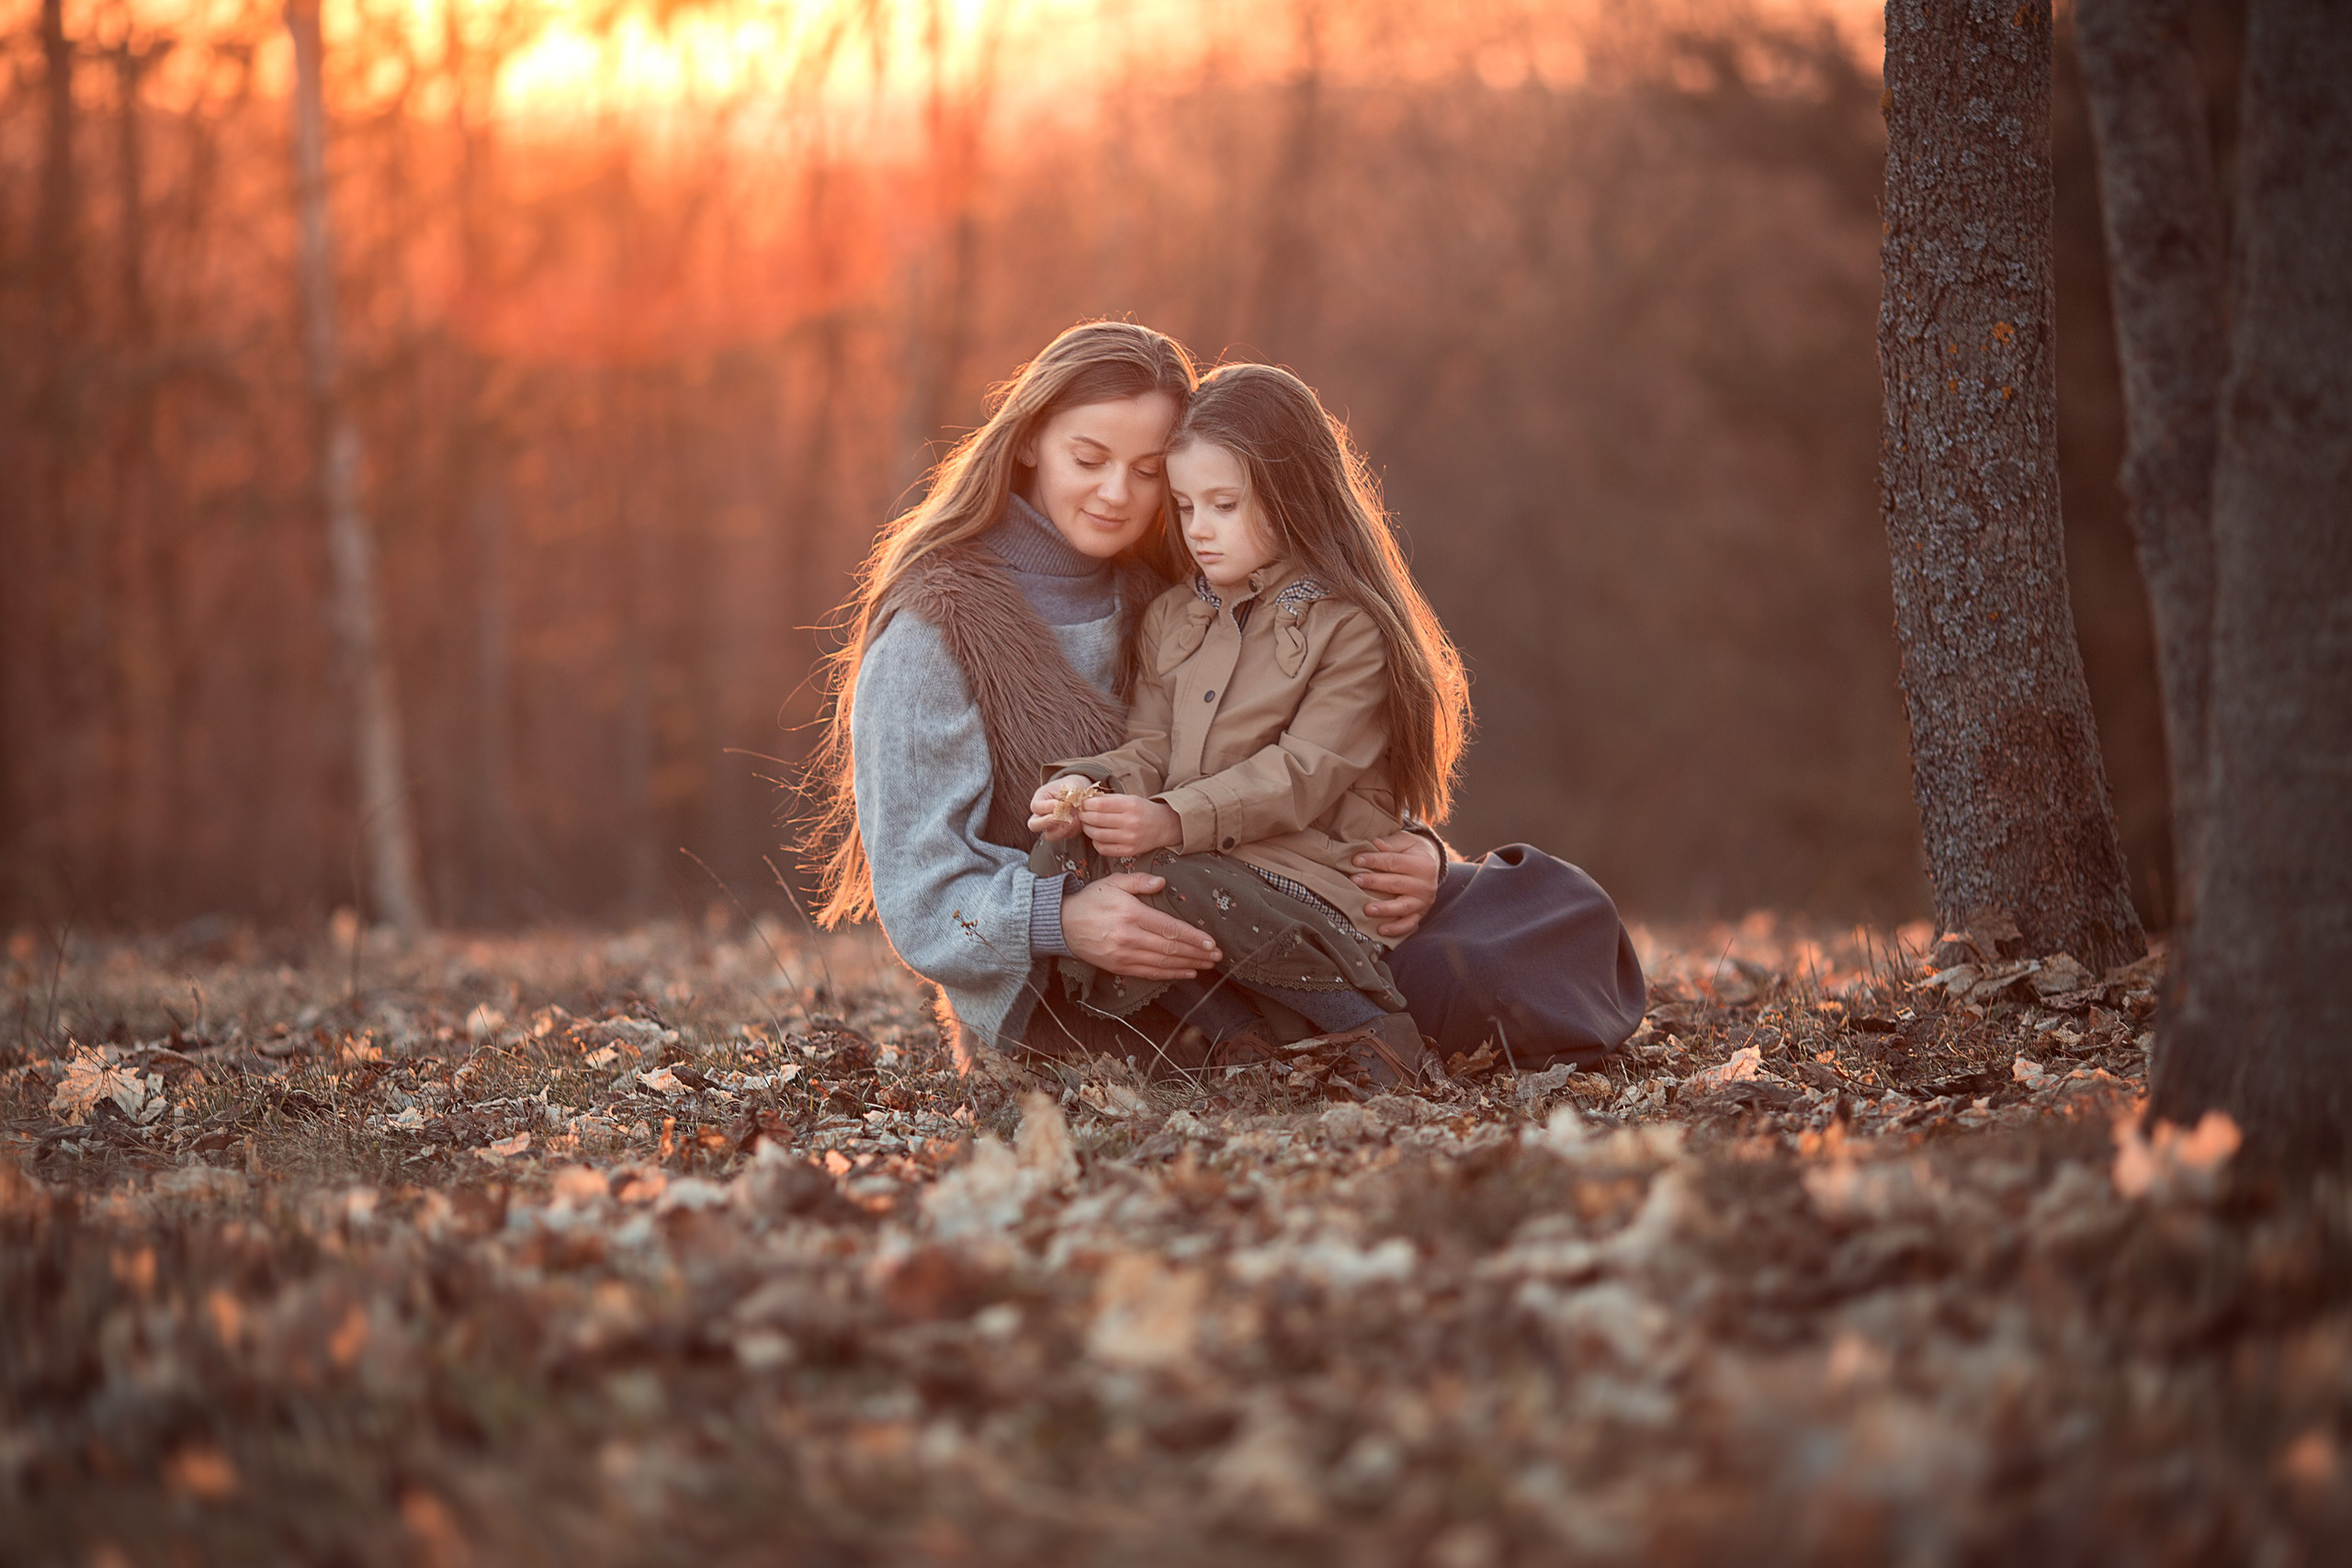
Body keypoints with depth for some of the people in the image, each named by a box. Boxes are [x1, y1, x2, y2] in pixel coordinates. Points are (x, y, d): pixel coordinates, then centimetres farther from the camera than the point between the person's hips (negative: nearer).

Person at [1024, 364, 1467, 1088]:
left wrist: (1174, 819, -27)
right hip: (1198, 867, 6)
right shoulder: (1170, 619, 17)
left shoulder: (1352, 628, -5)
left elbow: (1302, 776, -14)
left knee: (1148, 886, -33)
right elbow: (1150, 748, 11)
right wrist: (1090, 785, -13)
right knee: (1060, 856, -20)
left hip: (1312, 886, -6)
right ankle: (1238, 1035, -24)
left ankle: (1363, 1016, -19)